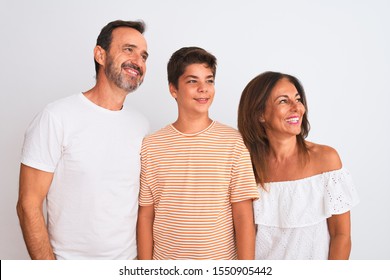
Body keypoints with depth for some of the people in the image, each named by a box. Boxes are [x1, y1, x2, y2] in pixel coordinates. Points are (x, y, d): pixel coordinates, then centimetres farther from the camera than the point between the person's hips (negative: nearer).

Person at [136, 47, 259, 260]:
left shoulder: (234, 141, -9)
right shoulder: (150, 146, -6)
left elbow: (243, 215, -9)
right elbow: (145, 216, -2)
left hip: (222, 259, 0)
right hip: (165, 259, 1)